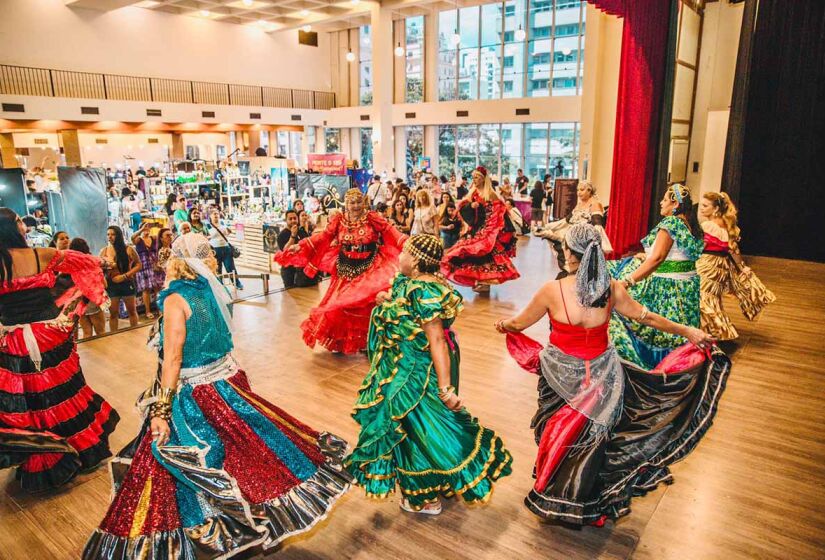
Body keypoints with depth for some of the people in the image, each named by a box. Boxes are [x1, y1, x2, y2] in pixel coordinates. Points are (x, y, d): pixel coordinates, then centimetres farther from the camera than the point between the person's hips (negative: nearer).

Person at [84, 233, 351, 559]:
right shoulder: (212, 290, 1)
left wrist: (160, 411, -21)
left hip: (192, 397, -7)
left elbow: (173, 360, -22)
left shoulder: (176, 299, -17)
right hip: (227, 382, 7)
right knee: (247, 449, 18)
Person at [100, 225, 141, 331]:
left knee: (132, 311, 11)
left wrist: (125, 276, -13)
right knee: (113, 313, 6)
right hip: (111, 285, 1)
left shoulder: (129, 250, -5)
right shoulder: (104, 251, 3)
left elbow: (139, 265, -4)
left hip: (127, 284, -1)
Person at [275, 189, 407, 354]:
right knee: (339, 304, 8)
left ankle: (367, 342, 16)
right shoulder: (338, 221, 1)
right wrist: (300, 246, -16)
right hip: (345, 269, 3)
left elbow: (390, 232, -15)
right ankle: (340, 342, 26)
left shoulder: (373, 218, -6)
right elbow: (323, 237, -6)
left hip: (369, 268, -3)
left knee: (364, 306, -3)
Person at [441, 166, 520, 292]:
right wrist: (470, 206, -13)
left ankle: (485, 281, -3)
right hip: (474, 229, 6)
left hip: (485, 229, -6)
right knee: (474, 252, 6)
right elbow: (461, 208, 4)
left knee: (485, 253, -7)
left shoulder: (491, 194, -7)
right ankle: (478, 280, 15)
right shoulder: (472, 193, 11)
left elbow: (497, 213, -8)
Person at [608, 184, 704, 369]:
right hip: (688, 286, 9)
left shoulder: (670, 223, -15)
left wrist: (627, 281, -31)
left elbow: (656, 259, -25)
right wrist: (647, 257, 22)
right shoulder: (690, 226, 10)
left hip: (666, 287, -9)